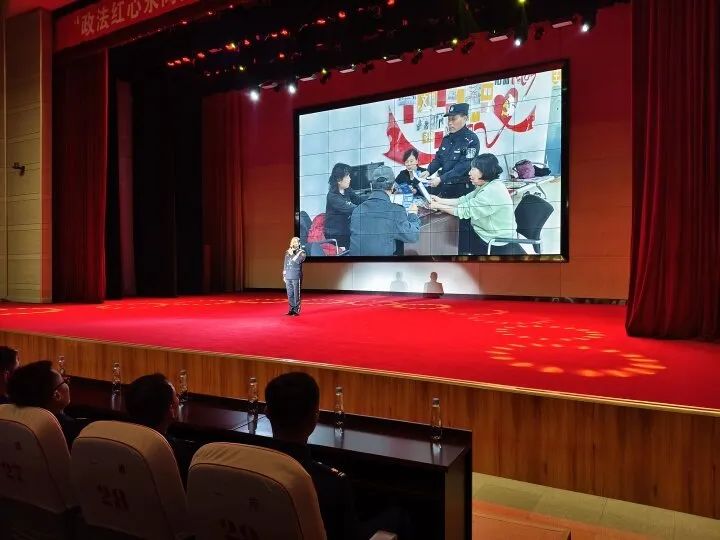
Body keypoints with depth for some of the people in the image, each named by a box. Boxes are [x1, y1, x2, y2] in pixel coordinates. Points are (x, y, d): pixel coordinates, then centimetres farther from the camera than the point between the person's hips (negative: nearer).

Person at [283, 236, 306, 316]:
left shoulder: (301, 252, 1)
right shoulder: (288, 252, 15)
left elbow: (298, 261, -16)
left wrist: (292, 254, -10)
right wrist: (284, 275, 17)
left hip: (296, 276, -5)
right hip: (288, 276, 5)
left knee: (296, 294, -5)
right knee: (290, 294, 6)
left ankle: (296, 310, 0)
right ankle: (291, 309, 13)